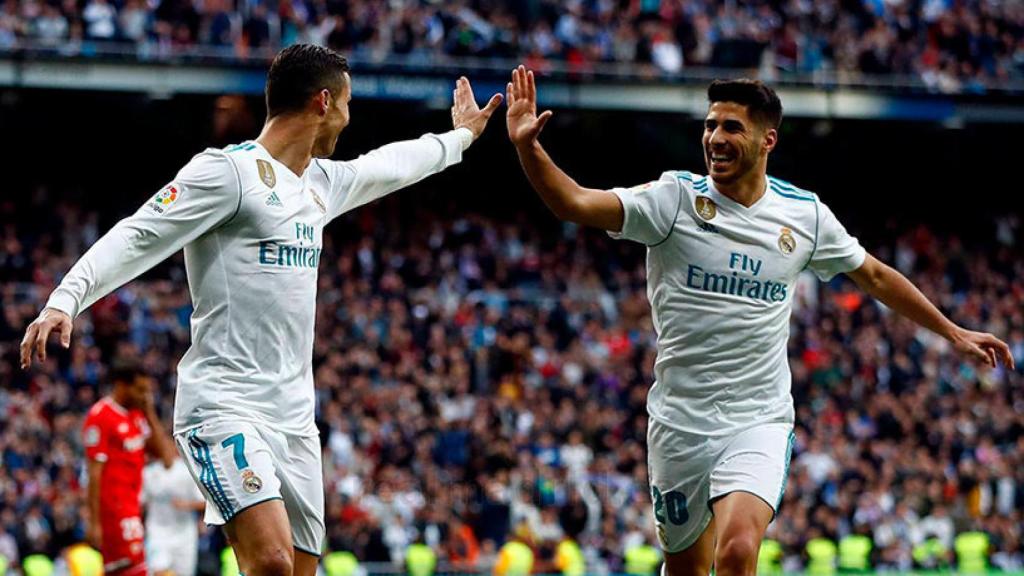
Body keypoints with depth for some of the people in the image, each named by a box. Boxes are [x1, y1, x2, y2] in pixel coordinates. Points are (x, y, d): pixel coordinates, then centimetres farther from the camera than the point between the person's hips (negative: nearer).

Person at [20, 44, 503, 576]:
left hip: (294, 416, 9)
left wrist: (459, 136, 55)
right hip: (224, 408, -9)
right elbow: (138, 238, -13)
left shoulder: (322, 182, 19)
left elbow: (387, 166, 39)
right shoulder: (228, 171, -7)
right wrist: (65, 300, -26)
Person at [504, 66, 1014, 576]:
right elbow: (575, 203, -18)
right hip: (680, 420, 0)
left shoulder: (805, 214, 1)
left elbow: (874, 277, 17)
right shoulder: (674, 198, -7)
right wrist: (528, 148, -35)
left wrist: (952, 332, 21)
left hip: (759, 420, 0)